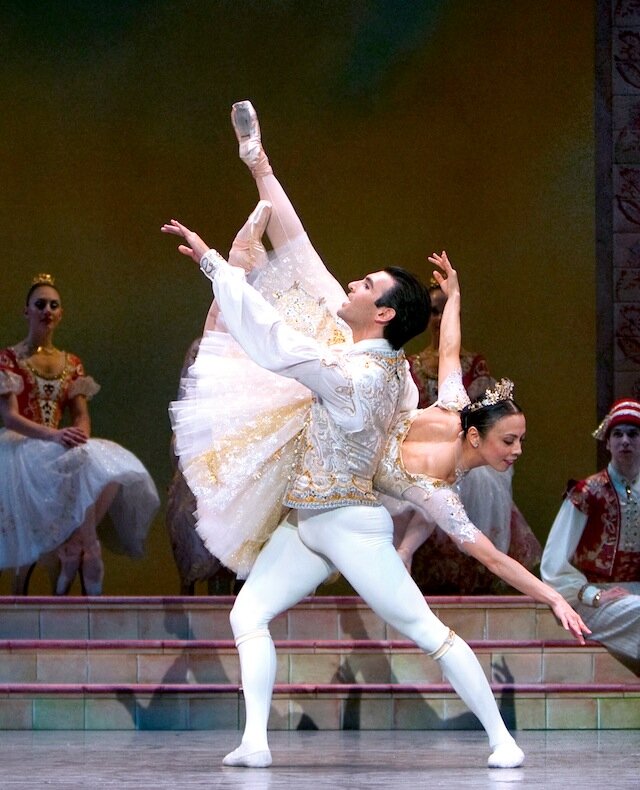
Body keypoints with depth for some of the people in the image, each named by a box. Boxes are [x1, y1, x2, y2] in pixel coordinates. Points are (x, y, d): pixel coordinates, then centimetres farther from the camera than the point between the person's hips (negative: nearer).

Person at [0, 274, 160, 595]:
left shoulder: (71, 364, 19)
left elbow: (81, 416, 11)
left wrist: (79, 437, -15)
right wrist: (53, 435, -25)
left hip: (63, 448, 5)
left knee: (113, 473, -25)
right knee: (83, 465, -35)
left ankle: (74, 548, -22)